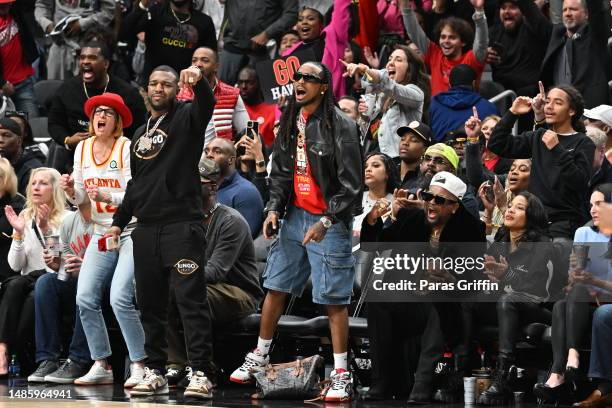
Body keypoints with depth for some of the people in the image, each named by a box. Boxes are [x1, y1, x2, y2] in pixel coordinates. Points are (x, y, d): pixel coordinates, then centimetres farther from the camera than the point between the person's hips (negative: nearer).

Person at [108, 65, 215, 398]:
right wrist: (119, 221, 21)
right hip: (145, 229, 7)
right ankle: (155, 372, 15)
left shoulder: (186, 118, 1)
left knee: (191, 300, -9)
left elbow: (207, 104, -22)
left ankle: (200, 374, -12)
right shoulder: (140, 134, 21)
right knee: (149, 304, 8)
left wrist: (198, 82, -43)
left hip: (182, 225, -7)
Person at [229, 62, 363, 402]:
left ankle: (342, 374, 0)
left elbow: (351, 183, -16)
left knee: (333, 298, -5)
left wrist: (326, 221, -20)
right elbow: (280, 171, 17)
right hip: (294, 216, 7)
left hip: (329, 221, -7)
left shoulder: (340, 126, -14)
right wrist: (274, 208, 4)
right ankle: (259, 357, 27)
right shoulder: (292, 122, 9)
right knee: (275, 287, 13)